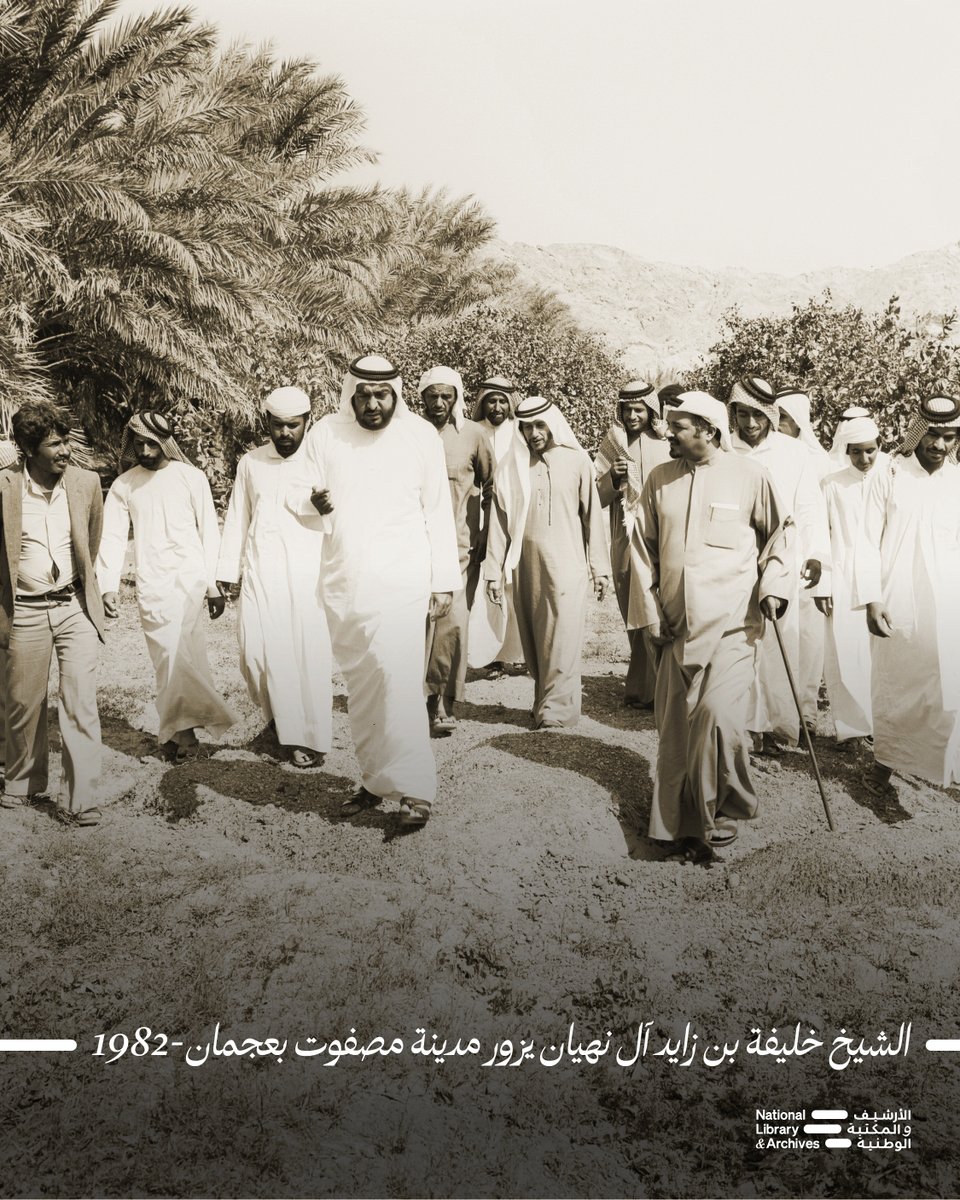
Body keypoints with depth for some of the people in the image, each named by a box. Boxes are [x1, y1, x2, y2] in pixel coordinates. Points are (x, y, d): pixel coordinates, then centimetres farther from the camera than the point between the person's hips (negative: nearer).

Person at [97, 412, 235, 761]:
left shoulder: (191, 477, 1)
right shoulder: (123, 485, 7)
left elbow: (209, 531, 2)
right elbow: (112, 536, 3)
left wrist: (213, 584, -1)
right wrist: (109, 585, -9)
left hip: (190, 576, -2)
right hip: (150, 584, 2)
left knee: (179, 652, -14)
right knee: (170, 656, 2)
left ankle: (178, 728, -2)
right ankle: (184, 728, 11)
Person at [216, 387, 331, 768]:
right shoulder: (250, 463, 12)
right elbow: (237, 519, 14)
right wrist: (227, 573, 10)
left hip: (307, 571, -2)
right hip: (260, 571, 2)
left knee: (308, 653, -5)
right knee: (256, 650, -6)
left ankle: (308, 737, 7)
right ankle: (278, 718, 18)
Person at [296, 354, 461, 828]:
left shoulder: (421, 435, -2)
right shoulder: (325, 434, 2)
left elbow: (438, 512, 1)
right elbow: (300, 498, 6)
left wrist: (444, 581, 0)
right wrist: (313, 502, -20)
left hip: (400, 578, -3)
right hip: (342, 582, 4)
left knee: (397, 675, -16)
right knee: (359, 684, 10)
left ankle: (414, 788, -11)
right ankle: (374, 779, 22)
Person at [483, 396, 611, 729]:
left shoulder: (576, 460, 1)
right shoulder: (511, 466, 5)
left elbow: (592, 515, 4)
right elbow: (499, 522, 6)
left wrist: (600, 567, 3)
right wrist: (494, 572, 3)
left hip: (566, 565, -2)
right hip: (526, 567, 2)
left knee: (562, 638, -5)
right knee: (533, 640, 8)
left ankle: (557, 709, 2)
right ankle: (544, 701, 19)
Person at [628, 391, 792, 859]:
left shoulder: (749, 475, -3)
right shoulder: (659, 479, 6)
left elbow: (779, 531, 10)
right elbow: (642, 547, 10)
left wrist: (773, 584, -4)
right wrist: (648, 612, 5)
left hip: (731, 622, -3)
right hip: (676, 623, 4)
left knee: (719, 715, -14)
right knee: (676, 724, 7)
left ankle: (722, 812, 8)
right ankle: (681, 820, 24)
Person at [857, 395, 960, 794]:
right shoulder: (890, 477, 0)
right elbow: (869, 542, -1)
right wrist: (872, 600, -9)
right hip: (894, 606, -1)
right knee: (892, 685, 9)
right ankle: (884, 757, 25)